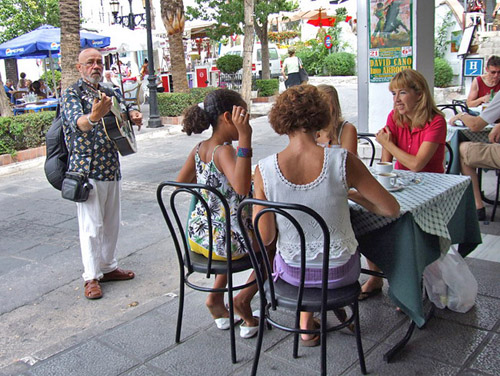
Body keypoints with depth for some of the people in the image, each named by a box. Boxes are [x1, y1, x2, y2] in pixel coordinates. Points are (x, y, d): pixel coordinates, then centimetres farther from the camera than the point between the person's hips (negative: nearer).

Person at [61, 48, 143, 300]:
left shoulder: (109, 94, 14)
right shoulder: (73, 94, -7)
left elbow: (124, 111, 15)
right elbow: (77, 122, -24)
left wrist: (134, 116, -10)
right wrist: (93, 117, -48)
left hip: (111, 168, 7)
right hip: (86, 170, -6)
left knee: (111, 223, 13)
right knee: (91, 226, -4)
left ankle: (108, 267, 26)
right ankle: (91, 277, 6)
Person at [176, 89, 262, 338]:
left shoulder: (199, 149, 0)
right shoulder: (224, 151, -23)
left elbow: (180, 182, 14)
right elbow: (241, 188, -41)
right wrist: (245, 137, -41)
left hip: (197, 238, 7)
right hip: (224, 242, -7)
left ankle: (216, 297, 36)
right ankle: (243, 299, 17)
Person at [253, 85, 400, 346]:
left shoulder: (264, 170, -20)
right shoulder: (342, 161, -23)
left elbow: (264, 238, -14)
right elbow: (392, 209, -13)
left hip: (292, 272, 1)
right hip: (339, 271, -1)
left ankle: (306, 324, 42)